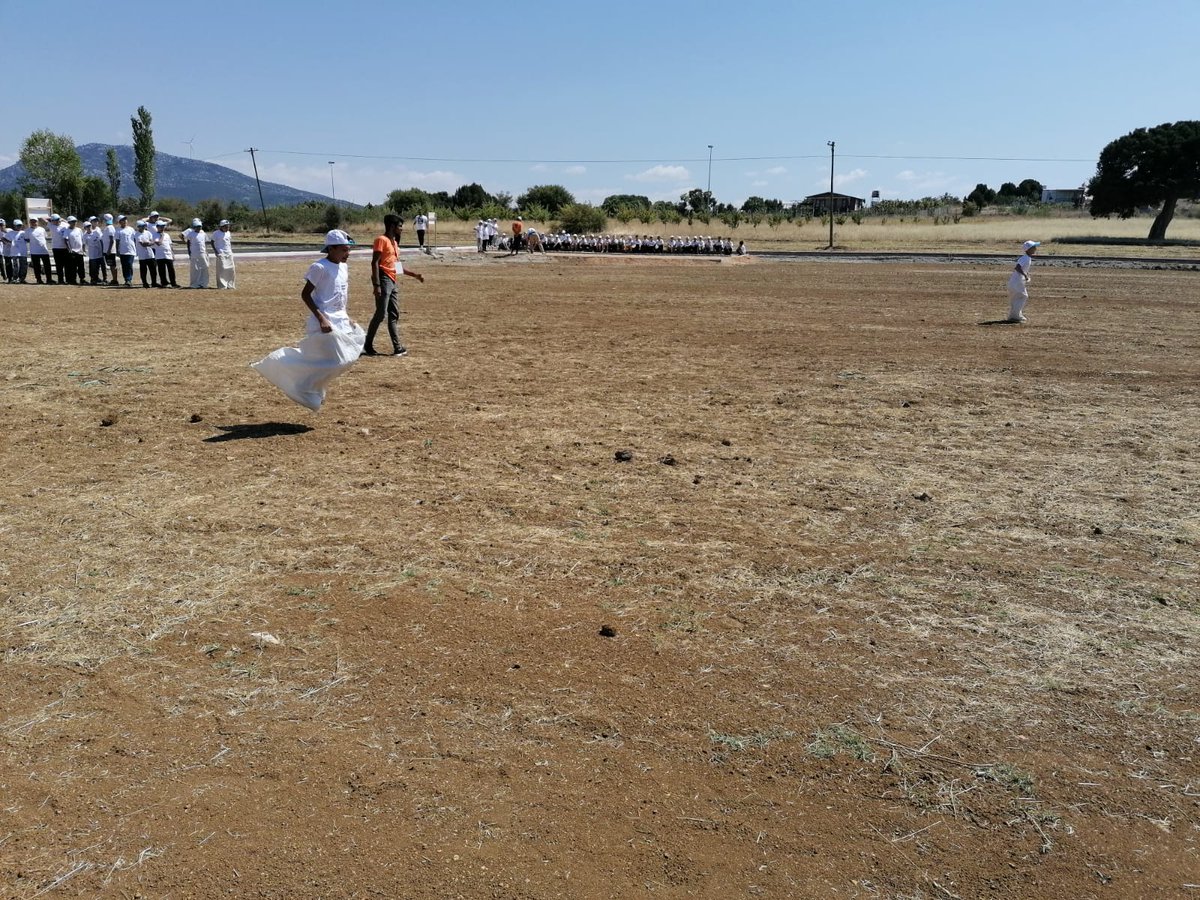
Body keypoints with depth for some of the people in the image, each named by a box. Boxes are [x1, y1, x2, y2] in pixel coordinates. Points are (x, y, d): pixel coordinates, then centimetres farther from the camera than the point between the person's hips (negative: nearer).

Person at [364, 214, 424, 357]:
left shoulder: (394, 243, 19)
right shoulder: (382, 240, -9)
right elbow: (375, 263, -15)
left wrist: (415, 275, 21)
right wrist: (376, 285, -22)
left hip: (392, 282, 9)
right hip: (384, 281, -9)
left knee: (394, 315, 7)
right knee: (381, 314, -9)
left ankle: (397, 348, 9)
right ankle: (367, 345, 0)